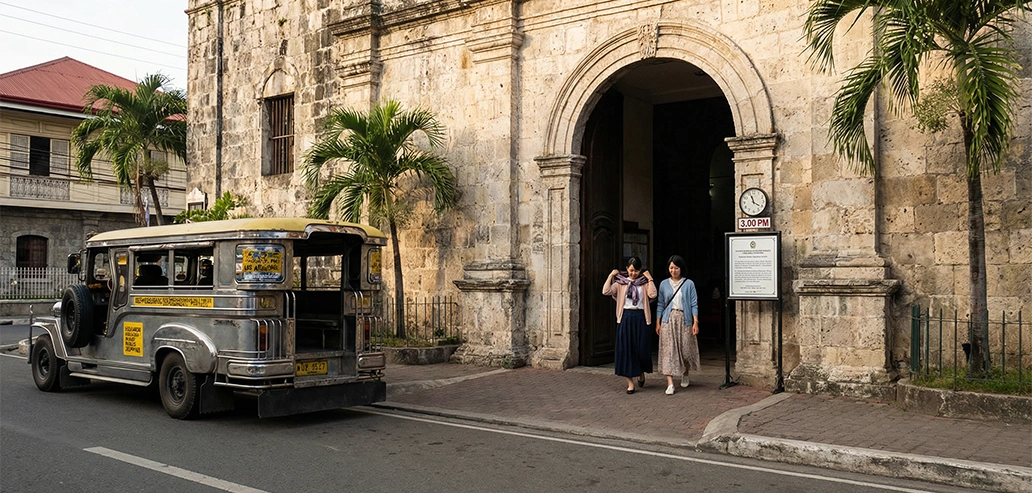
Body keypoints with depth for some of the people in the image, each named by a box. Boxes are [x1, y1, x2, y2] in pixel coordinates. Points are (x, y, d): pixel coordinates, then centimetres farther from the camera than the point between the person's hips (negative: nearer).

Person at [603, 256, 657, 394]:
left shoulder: (644, 283, 6)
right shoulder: (620, 283, 6)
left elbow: (653, 295, -13)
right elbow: (606, 292, -8)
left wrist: (650, 279, -9)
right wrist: (611, 276, -5)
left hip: (640, 318, 0)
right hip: (625, 317, 0)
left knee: (642, 348, 0)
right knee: (626, 349, 0)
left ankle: (641, 372, 31)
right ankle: (630, 382, 7)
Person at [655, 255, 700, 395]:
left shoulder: (689, 284, 2)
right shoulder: (664, 284, 8)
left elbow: (694, 304, 0)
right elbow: (660, 304, 10)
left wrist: (695, 322, -8)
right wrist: (657, 323, 5)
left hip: (684, 319, -1)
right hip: (668, 320, 1)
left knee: (686, 349, 4)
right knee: (668, 350, -7)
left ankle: (685, 375, 34)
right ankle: (670, 384, -9)